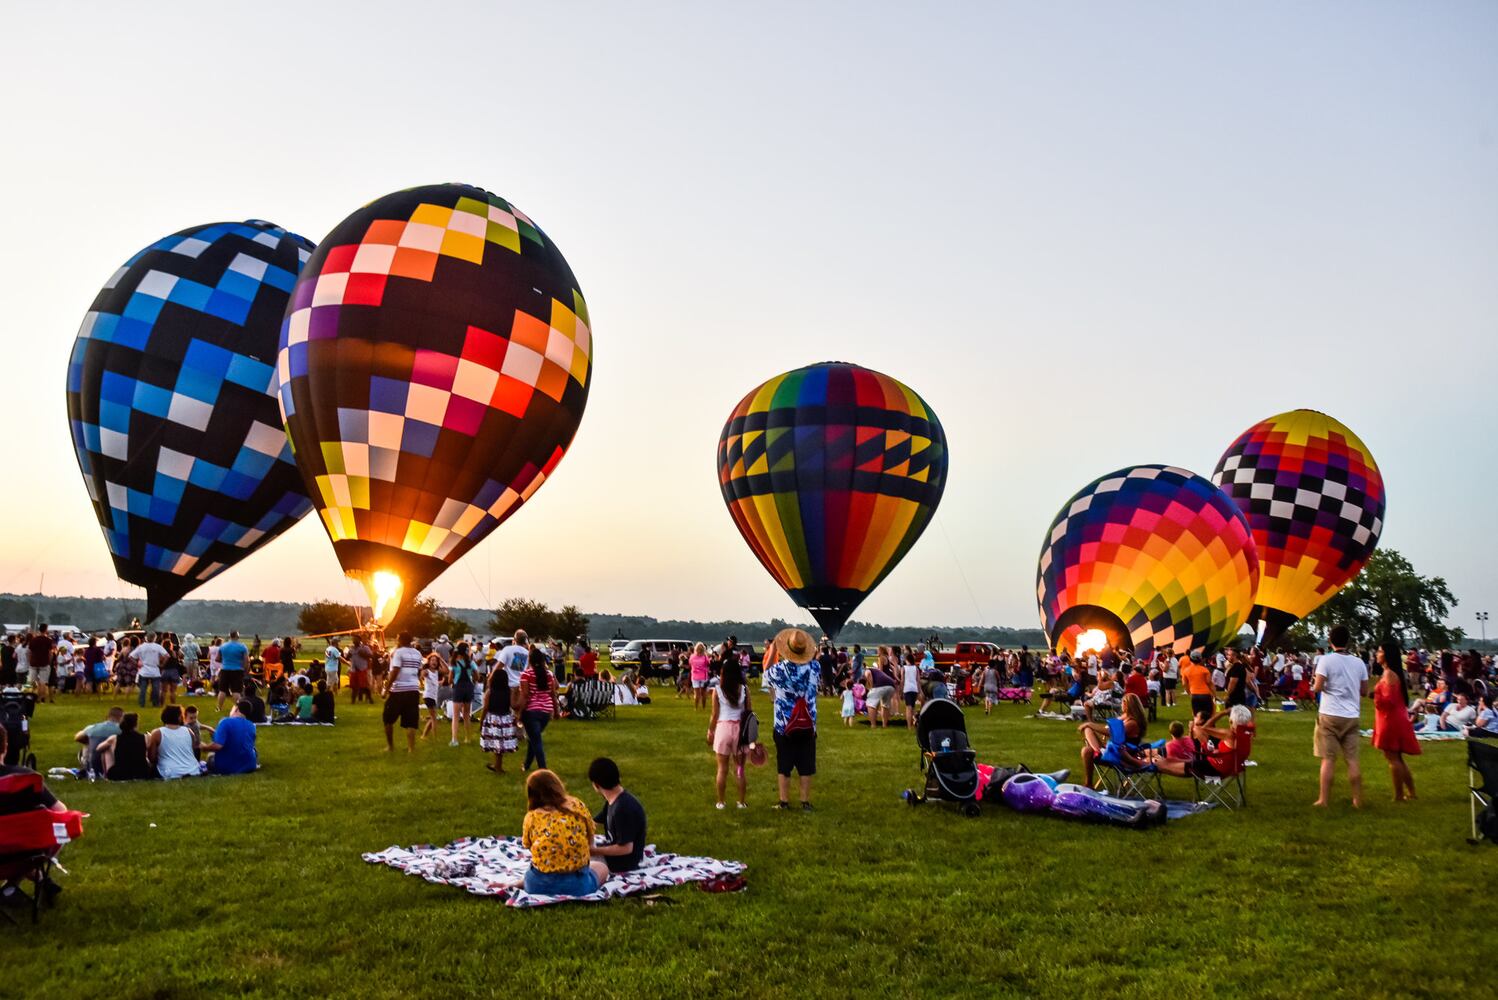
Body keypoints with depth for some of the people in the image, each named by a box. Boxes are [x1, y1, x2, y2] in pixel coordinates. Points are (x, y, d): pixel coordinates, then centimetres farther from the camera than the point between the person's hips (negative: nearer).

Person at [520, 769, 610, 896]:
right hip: (576, 885, -3)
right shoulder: (578, 806, -2)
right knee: (601, 867, 29)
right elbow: (590, 843, 8)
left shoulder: (531, 817, -4)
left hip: (539, 885, 3)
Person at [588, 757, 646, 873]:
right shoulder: (613, 800, 1)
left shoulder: (623, 808, -30)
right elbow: (593, 822, 14)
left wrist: (595, 851, -21)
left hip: (623, 862, -10)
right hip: (613, 851, 10)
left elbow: (626, 848, -28)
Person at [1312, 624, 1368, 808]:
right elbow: (1364, 691, 9)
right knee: (1352, 759, 9)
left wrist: (1314, 685, 8)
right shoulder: (1359, 662, 4)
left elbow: (1317, 688, -14)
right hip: (1351, 716, 3)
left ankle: (1324, 800, 4)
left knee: (1328, 759, 1)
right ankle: (1358, 800, 11)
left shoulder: (1326, 660, -9)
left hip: (1330, 715, -3)